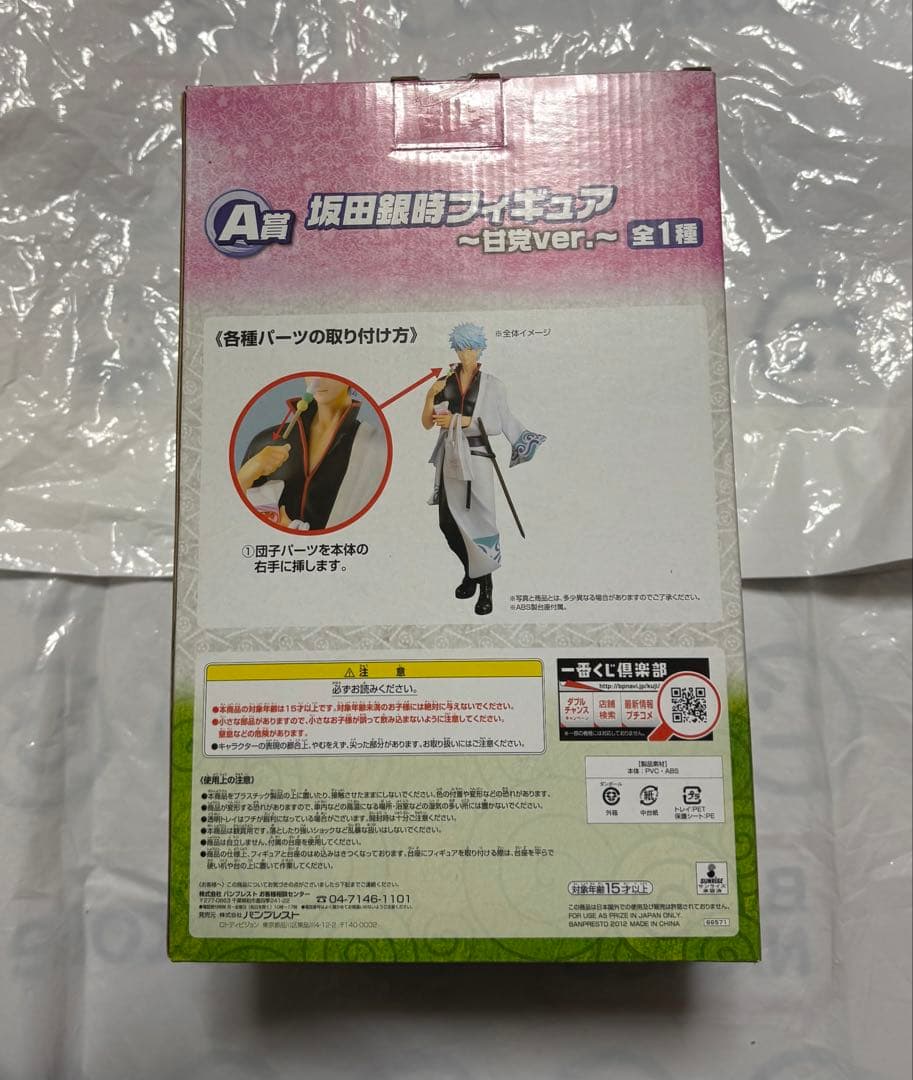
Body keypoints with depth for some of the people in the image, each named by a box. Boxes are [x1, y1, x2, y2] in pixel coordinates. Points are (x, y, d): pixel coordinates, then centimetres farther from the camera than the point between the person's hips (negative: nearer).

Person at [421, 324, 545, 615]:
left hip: (477, 459, -4)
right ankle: (470, 572, 29)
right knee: (448, 522, 7)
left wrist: (457, 420, -13)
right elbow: (427, 424, 6)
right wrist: (430, 397, -11)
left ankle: (485, 584, 3)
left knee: (480, 520, -6)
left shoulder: (492, 385, 0)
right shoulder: (444, 383, 8)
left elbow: (495, 425, -8)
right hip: (451, 459, 4)